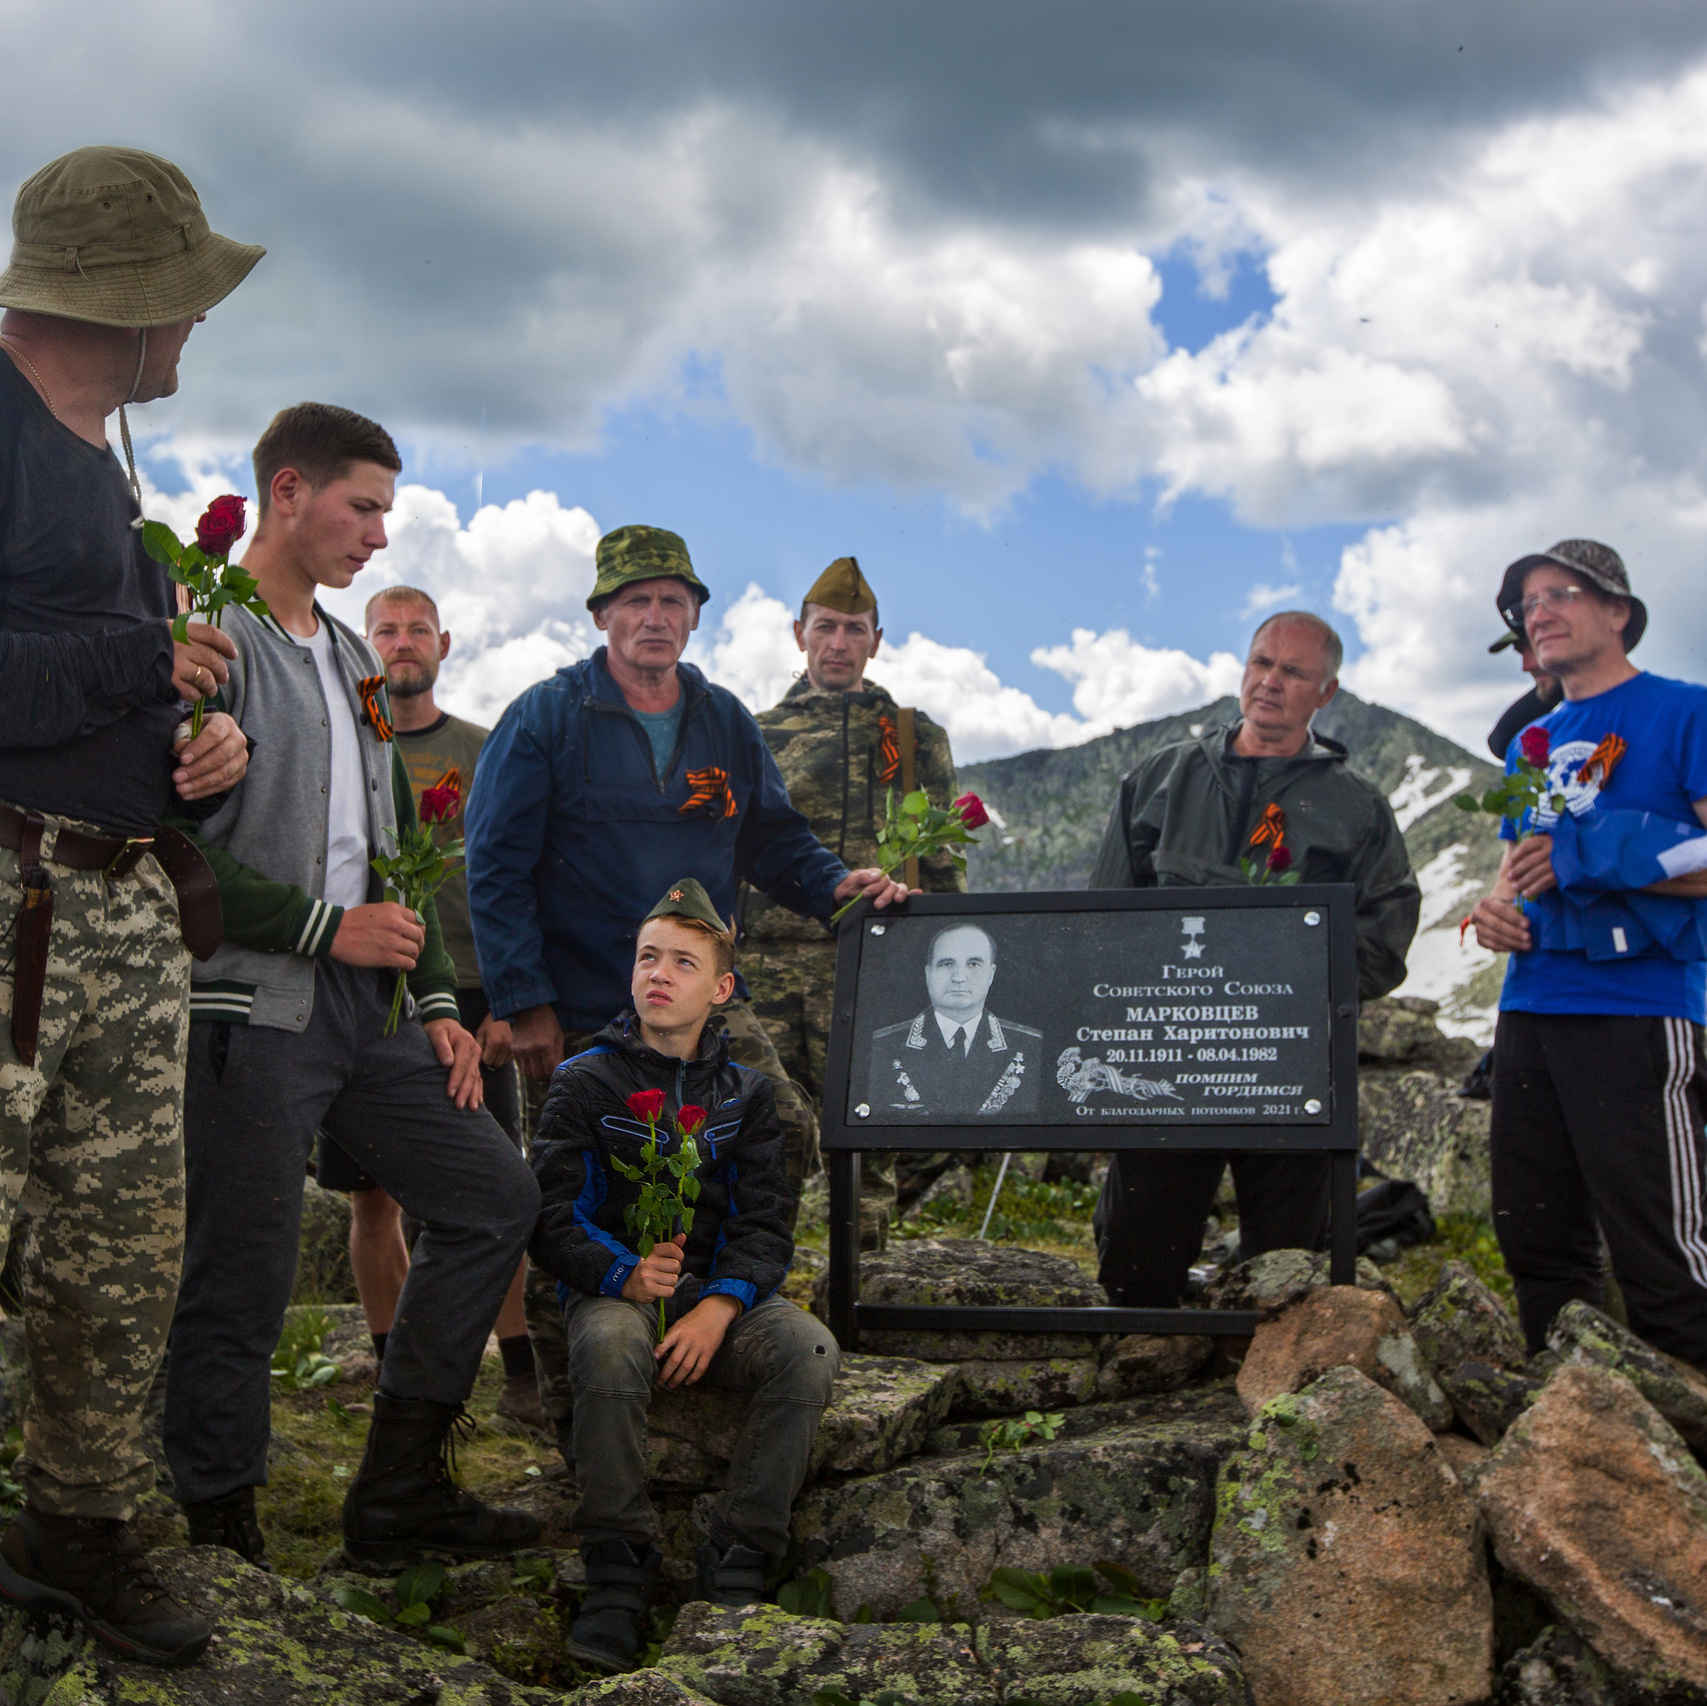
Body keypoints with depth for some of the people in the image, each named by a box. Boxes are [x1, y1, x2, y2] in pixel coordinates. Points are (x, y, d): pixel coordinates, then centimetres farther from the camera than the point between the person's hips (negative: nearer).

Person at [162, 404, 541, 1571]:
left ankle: (401, 1494, 16)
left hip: (363, 1006, 9)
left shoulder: (352, 663, 20)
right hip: (250, 1010, -9)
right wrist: (326, 926, -14)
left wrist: (437, 998, 14)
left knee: (495, 1196, 8)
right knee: (241, 1284, -4)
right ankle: (222, 1540, 12)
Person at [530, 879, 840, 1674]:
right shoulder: (585, 1082, 5)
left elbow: (765, 1226, 4)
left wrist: (718, 1308, -16)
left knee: (808, 1349, -29)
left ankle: (738, 1562, -20)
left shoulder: (744, 1094, 12)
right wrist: (624, 1275, -22)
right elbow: (552, 1218, -2)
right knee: (609, 1347, -38)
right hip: (613, 1293, -2)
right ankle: (618, 1569, -24)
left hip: (719, 1296, 2)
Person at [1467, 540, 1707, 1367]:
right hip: (1530, 1011, 7)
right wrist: (1496, 908, 4)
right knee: (1537, 1245, 11)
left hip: (1640, 1012, -7)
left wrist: (1596, 860, -15)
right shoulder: (1532, 743, 19)